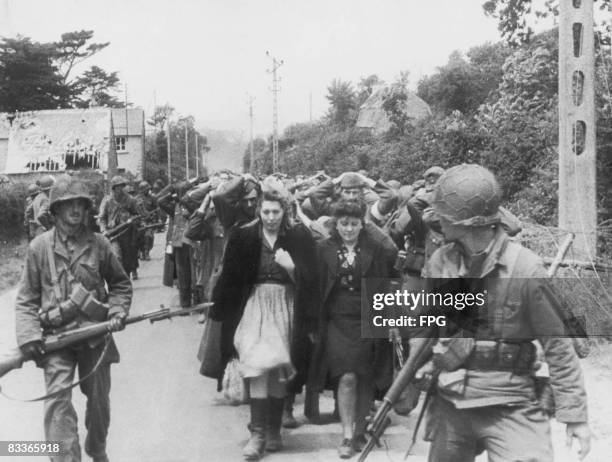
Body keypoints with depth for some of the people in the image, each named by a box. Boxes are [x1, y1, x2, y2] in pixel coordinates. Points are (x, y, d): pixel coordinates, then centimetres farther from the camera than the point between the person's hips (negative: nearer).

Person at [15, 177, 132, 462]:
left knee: (99, 400, 14)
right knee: (57, 399, -16)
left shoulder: (99, 244, 2)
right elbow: (26, 299, 2)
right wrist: (29, 336, -11)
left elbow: (121, 284, 14)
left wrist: (117, 312, -3)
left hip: (96, 334, 2)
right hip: (56, 336, -2)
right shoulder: (40, 247, -1)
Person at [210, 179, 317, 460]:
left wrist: (291, 267, -20)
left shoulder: (299, 238, -1)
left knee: (278, 371, 7)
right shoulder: (243, 237, -1)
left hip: (285, 308, 1)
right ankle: (258, 434, -8)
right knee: (258, 368, -12)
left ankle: (274, 431, 20)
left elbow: (310, 279, -2)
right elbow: (230, 278, 3)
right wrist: (218, 309, 3)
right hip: (254, 307, -1)